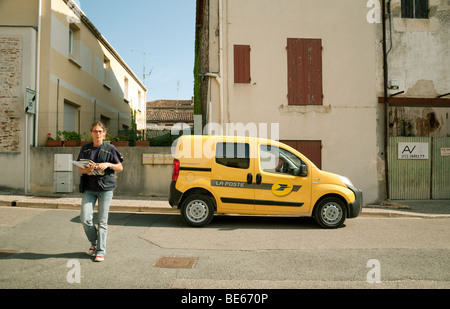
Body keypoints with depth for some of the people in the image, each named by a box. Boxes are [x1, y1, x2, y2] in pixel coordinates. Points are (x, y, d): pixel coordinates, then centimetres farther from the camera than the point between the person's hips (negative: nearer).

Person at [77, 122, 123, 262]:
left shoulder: (109, 148, 3)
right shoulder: (85, 149, 10)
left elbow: (120, 167, 5)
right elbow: (79, 169, 11)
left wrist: (108, 164, -13)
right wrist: (87, 169, -11)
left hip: (105, 187, -2)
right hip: (89, 187, 2)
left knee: (102, 221, 0)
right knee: (85, 219, -5)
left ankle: (100, 251, 10)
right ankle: (94, 243, 22)